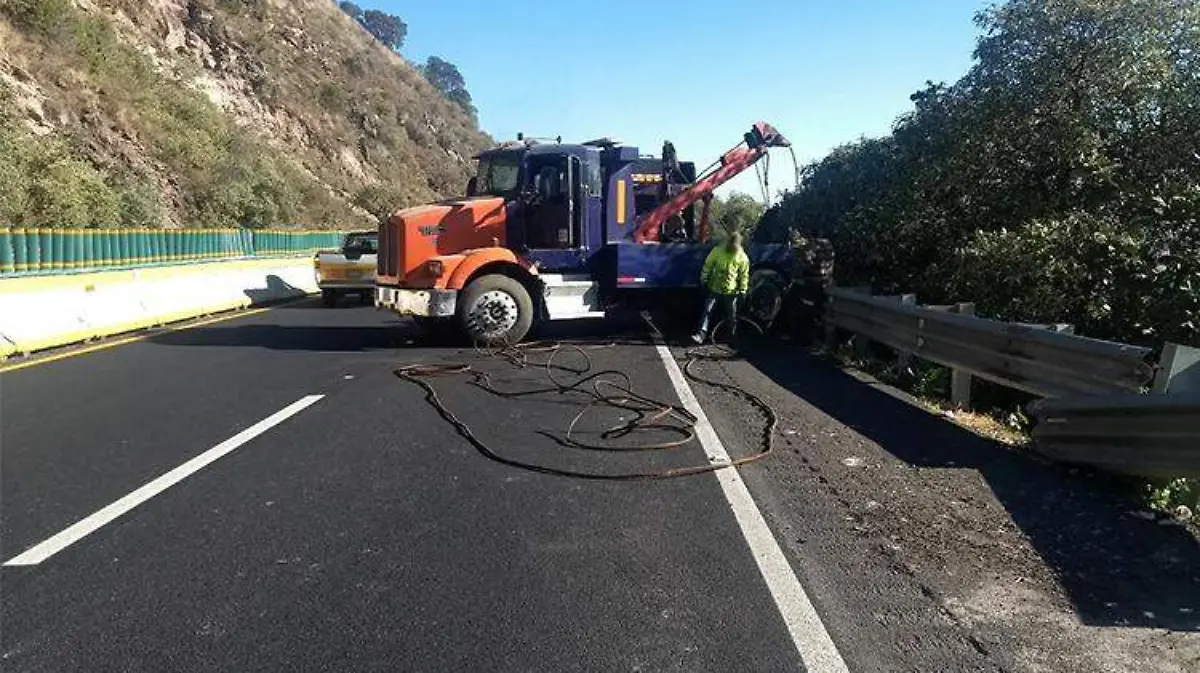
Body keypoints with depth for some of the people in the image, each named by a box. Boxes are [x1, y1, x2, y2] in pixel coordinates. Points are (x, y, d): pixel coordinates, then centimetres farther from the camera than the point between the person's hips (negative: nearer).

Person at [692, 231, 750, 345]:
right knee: (707, 311, -7)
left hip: (731, 292, 0)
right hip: (714, 289, 0)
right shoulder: (718, 251, -5)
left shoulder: (742, 258, -4)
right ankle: (701, 335, -8)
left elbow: (744, 275, 3)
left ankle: (733, 337, 25)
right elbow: (707, 265, 3)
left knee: (731, 316, 9)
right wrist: (704, 280, 2)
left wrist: (742, 290, 1)